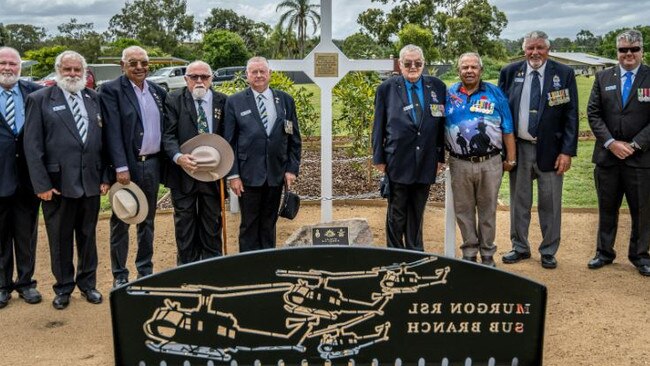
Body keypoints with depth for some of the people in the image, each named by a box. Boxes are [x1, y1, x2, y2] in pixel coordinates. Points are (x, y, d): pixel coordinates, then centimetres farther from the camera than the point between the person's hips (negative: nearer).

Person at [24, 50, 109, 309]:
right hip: (58, 183, -3)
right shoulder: (40, 99, -2)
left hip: (91, 182, 3)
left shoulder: (94, 99, 8)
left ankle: (87, 283, 29)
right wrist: (41, 184, -11)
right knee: (60, 239, 9)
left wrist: (105, 177, 2)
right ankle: (63, 287, 25)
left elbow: (104, 141, 8)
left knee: (87, 236, 14)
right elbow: (32, 146, -6)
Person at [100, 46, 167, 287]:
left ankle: (145, 270, 26)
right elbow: (113, 131, -13)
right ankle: (119, 276, 14)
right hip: (127, 165, -5)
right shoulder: (111, 91, -6)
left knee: (147, 220, 15)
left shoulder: (158, 92, 10)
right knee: (121, 222, 4)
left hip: (152, 164, 5)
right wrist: (121, 167, -19)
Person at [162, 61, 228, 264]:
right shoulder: (175, 100, -2)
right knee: (184, 223, 8)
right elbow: (168, 134, -8)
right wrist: (178, 157, -24)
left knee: (212, 222, 12)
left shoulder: (222, 101, 3)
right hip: (183, 171, -2)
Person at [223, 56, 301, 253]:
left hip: (276, 175, 2)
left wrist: (292, 169, 1)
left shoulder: (285, 100, 7)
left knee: (269, 224, 11)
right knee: (249, 225, 4)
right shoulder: (234, 102, 0)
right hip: (248, 175, -2)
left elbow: (294, 139, 9)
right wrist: (233, 174, -7)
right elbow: (229, 142, -1)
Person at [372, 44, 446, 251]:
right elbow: (378, 127, 2)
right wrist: (379, 158, -1)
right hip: (397, 161, -2)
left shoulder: (437, 88, 5)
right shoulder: (386, 89, 1)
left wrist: (440, 156, 6)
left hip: (426, 162, 2)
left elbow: (442, 124, 8)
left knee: (417, 213, 14)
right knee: (396, 214, 7)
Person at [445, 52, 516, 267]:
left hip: (490, 163, -1)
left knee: (488, 210, 9)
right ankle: (469, 253, 23)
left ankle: (487, 255, 21)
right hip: (460, 164, 1)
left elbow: (507, 129, 2)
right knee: (464, 210, 9)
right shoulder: (449, 95, 5)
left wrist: (511, 158, 1)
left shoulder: (495, 94, 1)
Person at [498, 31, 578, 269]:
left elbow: (571, 115, -3)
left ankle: (548, 252, 22)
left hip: (550, 149, -1)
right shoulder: (510, 72, 2)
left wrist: (567, 151, -9)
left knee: (550, 203, 7)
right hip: (519, 148, 2)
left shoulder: (564, 74, -2)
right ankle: (520, 248, 27)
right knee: (519, 201, 12)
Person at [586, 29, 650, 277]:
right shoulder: (603, 77, 6)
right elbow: (593, 114, 2)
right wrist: (611, 142, -9)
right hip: (607, 155, 2)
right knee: (607, 208, 12)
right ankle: (604, 252, 25)